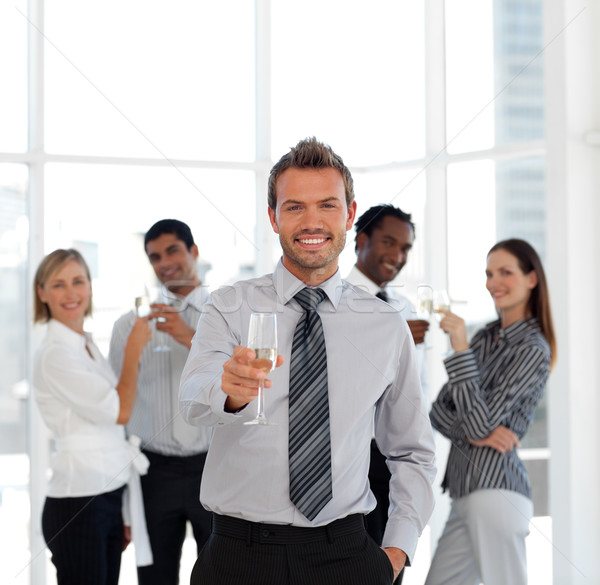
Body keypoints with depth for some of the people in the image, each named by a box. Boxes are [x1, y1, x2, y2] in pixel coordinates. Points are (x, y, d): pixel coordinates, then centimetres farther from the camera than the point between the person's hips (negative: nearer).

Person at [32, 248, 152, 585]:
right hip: (78, 505, -8)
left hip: (110, 497, 8)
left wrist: (121, 512, 16)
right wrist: (134, 349, -3)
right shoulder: (54, 355, -12)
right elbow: (120, 411, -15)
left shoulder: (88, 348, 14)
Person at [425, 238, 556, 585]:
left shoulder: (532, 350, -7)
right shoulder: (486, 337, 15)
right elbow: (439, 409, 11)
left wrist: (461, 350, -16)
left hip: (495, 490, -8)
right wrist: (470, 433, -10)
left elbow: (481, 421, -15)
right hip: (466, 492, 8)